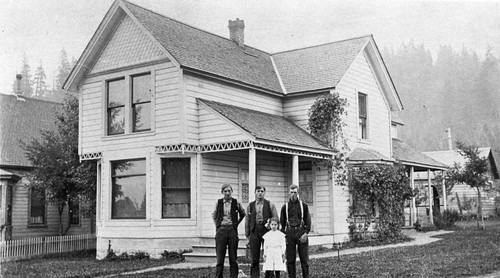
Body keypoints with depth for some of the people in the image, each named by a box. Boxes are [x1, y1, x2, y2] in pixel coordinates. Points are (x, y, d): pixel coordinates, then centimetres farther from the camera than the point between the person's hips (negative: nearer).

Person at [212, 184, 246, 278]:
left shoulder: (236, 202, 1)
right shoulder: (219, 202, 4)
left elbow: (243, 214, 18)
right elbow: (214, 215, 20)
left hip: (232, 230, 0)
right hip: (221, 230, 1)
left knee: (233, 258, 2)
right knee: (220, 257, -1)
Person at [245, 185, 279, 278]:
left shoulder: (270, 205, 6)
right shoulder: (250, 206, 11)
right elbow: (247, 221, 11)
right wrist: (247, 235, 7)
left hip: (267, 231, -1)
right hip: (254, 232, 1)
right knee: (254, 259, 2)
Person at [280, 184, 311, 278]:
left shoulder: (303, 205, 8)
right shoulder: (285, 206, 10)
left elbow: (308, 220, 5)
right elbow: (282, 222, 12)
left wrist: (306, 232, -8)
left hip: (301, 232, -1)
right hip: (290, 232, 1)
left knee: (304, 259, 0)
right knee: (290, 260, 1)